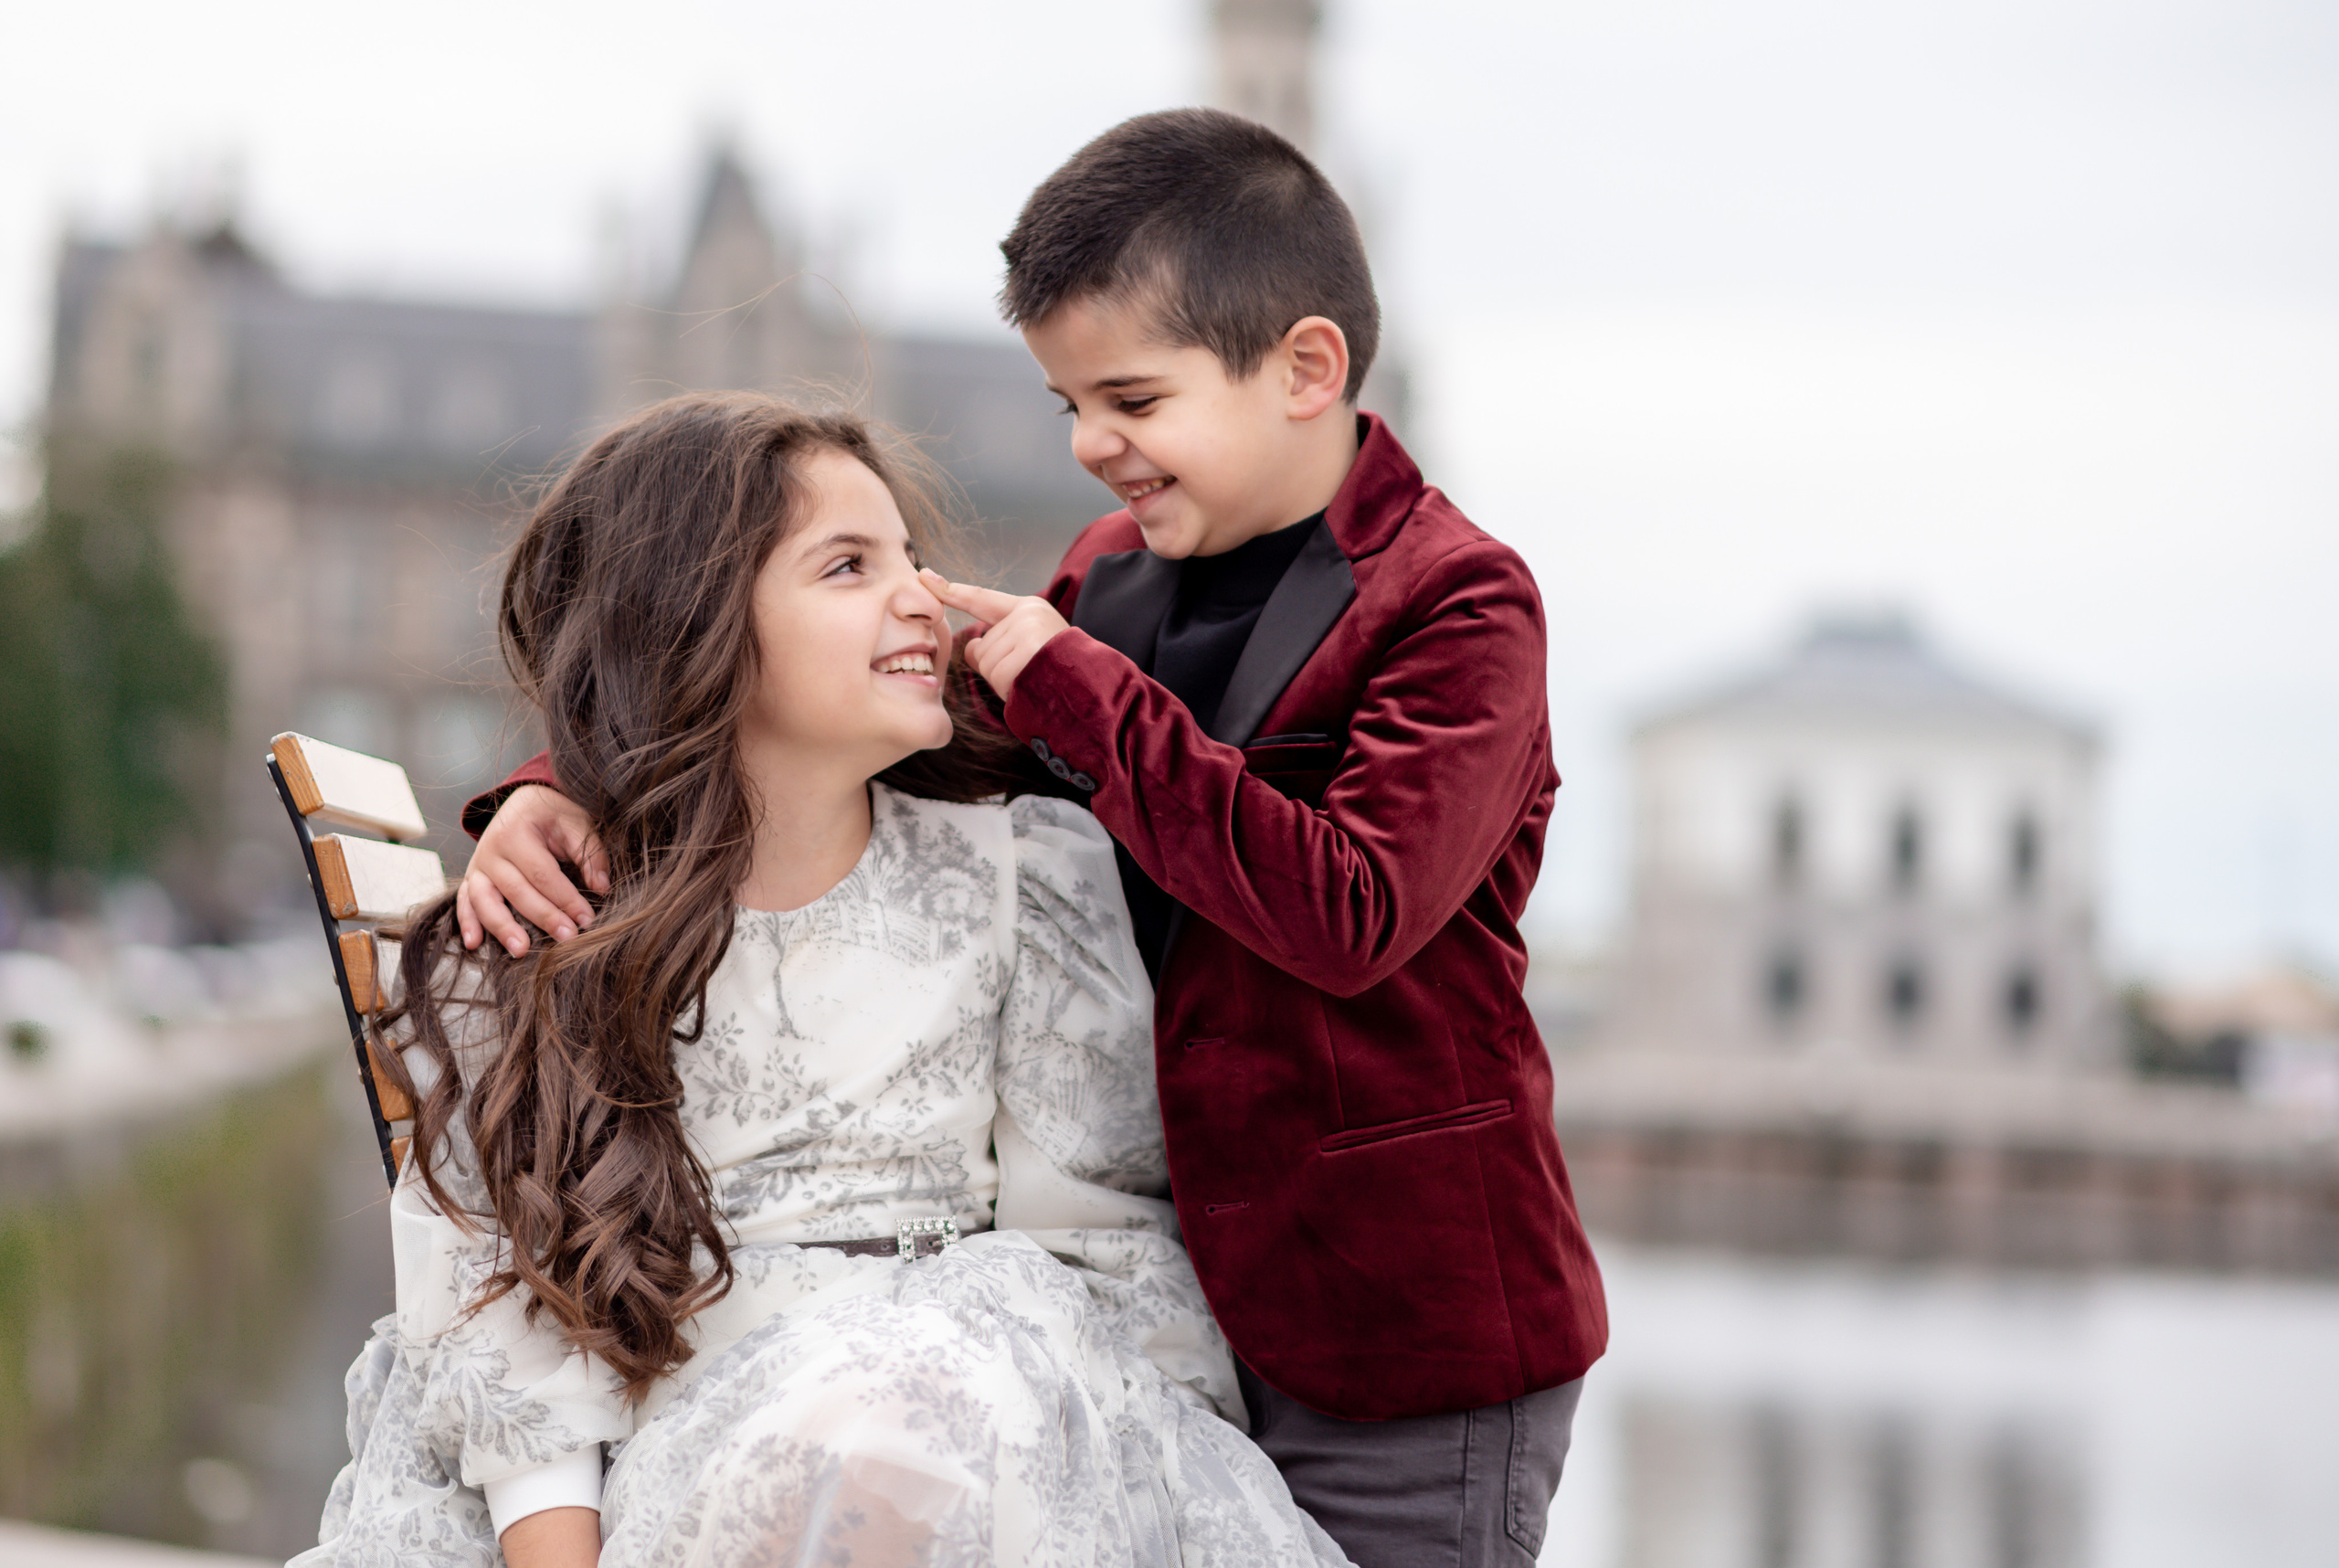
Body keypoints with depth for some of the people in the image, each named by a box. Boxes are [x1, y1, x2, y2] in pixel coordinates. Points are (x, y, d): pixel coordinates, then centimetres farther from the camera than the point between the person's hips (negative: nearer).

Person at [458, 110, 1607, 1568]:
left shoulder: (1457, 604, -12)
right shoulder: (1111, 585, 10)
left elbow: (1349, 914, -27)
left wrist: (1075, 689, -21)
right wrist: (570, 786, -7)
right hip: (1178, 1317, 7)